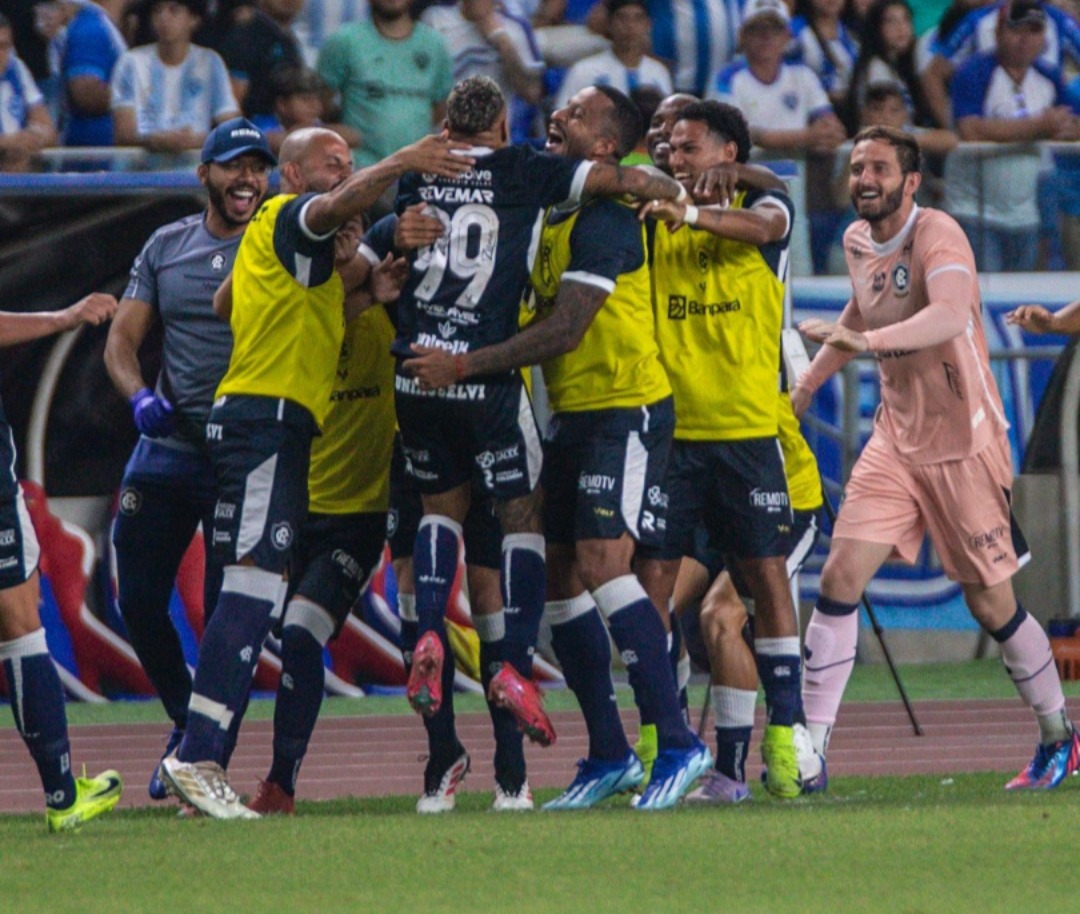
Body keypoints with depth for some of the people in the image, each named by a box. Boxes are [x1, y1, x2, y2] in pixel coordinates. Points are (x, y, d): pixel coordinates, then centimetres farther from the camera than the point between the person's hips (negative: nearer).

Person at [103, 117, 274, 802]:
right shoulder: (166, 246, 10)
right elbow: (122, 338, 9)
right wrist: (139, 395, -9)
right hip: (166, 445, 4)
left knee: (227, 610, -5)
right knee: (138, 599, 4)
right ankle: (186, 720, 27)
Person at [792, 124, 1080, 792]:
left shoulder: (937, 236, -18)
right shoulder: (858, 242, 6)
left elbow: (950, 316, -37)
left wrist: (865, 340, -49)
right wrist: (807, 384, 29)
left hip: (963, 442, -6)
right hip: (896, 440, 6)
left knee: (991, 602, 1)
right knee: (841, 576, -9)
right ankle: (809, 749, -9)